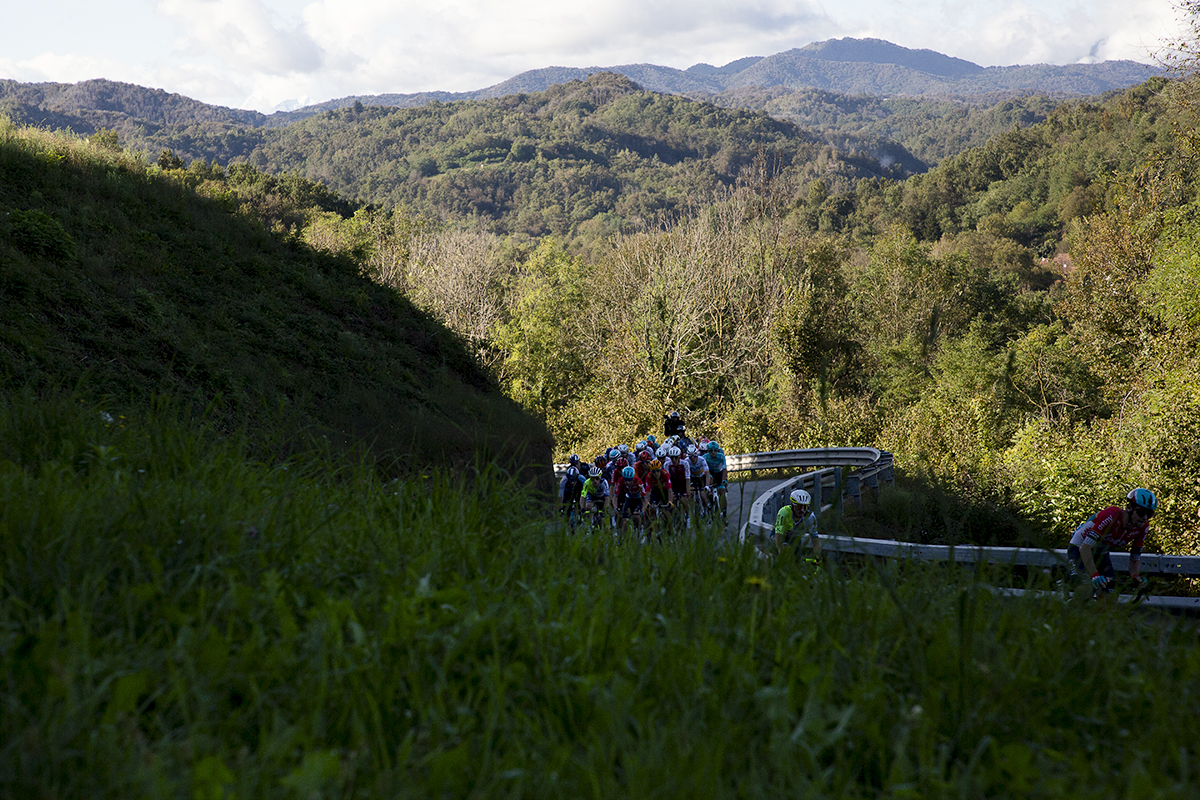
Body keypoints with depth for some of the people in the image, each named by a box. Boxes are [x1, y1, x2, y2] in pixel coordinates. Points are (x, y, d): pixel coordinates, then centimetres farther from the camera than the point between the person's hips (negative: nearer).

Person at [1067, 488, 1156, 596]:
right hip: (1079, 549, -6)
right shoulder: (1110, 517, -36)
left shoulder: (1142, 528, -16)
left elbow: (1135, 559, -7)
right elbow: (1085, 548, -41)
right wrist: (1095, 576, -51)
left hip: (1101, 554, 6)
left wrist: (1136, 576, -30)